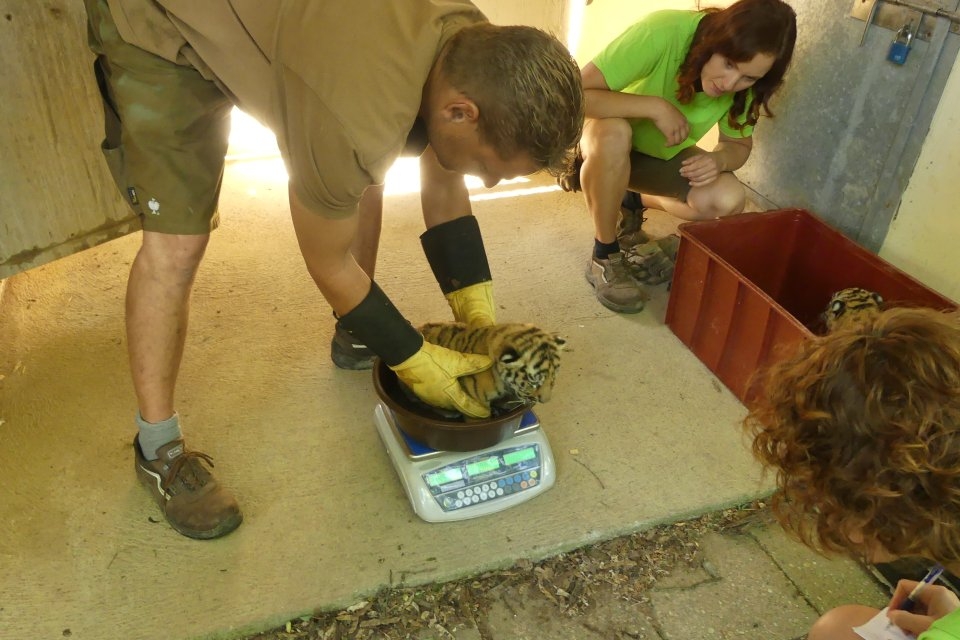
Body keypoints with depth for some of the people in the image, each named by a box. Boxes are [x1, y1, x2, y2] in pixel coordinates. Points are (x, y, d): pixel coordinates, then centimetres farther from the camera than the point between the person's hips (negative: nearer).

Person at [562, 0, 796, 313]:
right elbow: (577, 93, -39)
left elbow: (739, 144, -5)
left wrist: (718, 159, -27)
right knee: (613, 133, -40)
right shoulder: (663, 32, -34)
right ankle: (604, 256, -18)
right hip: (605, 138, -4)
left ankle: (633, 204, 9)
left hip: (663, 154, 5)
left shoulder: (744, 79, -16)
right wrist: (656, 106, -38)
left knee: (728, 199, -21)